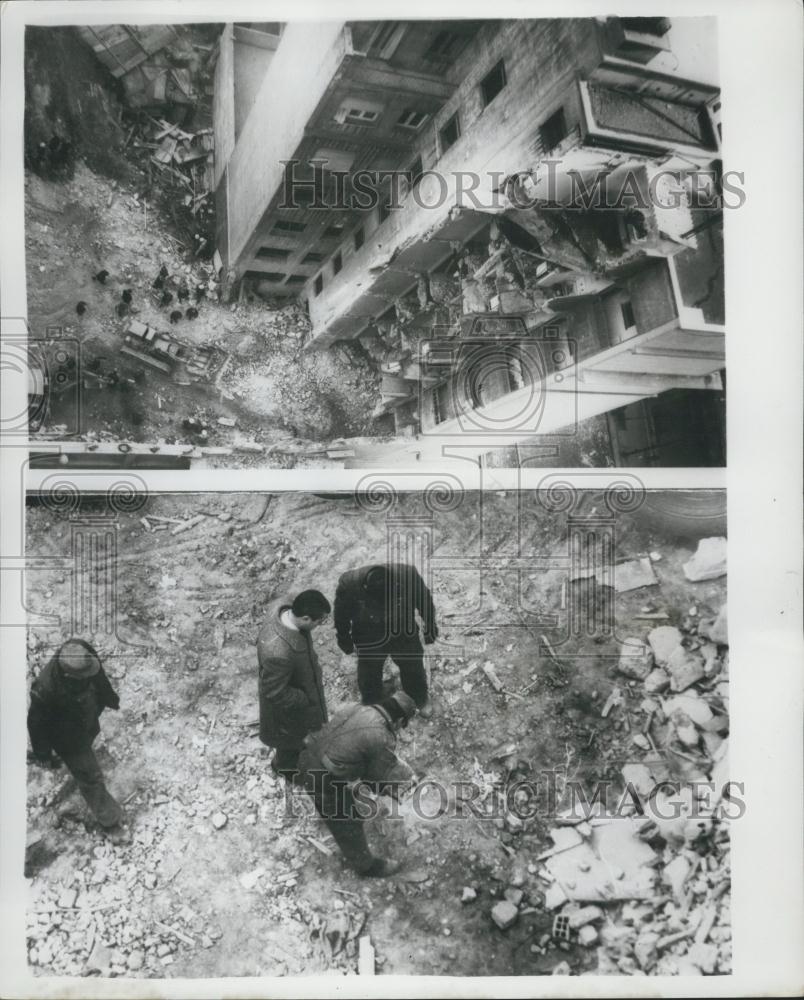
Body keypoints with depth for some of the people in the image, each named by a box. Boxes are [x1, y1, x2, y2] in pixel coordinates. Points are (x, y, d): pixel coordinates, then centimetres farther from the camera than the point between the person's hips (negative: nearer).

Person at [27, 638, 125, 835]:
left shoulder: (84, 654, -30)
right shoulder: (45, 688, -44)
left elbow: (100, 677, -5)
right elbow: (37, 723, -24)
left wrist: (110, 697, 13)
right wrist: (43, 754, -10)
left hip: (89, 719, 5)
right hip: (68, 737, -5)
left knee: (86, 745, 37)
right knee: (90, 778, 12)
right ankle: (108, 819, 35)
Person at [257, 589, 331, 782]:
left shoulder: (285, 606, -26)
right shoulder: (278, 653, -48)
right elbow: (275, 693, -32)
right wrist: (306, 700, -16)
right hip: (287, 705, -7)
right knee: (291, 738, 27)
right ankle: (284, 766, 58)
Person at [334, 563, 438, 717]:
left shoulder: (408, 575, -36)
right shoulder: (349, 584, -35)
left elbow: (424, 601, -13)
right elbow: (342, 616, -11)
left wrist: (430, 627, 2)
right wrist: (345, 640, 4)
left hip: (404, 635, 0)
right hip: (369, 641, 0)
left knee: (413, 670, 24)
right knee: (369, 680, 21)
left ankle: (421, 699, 54)